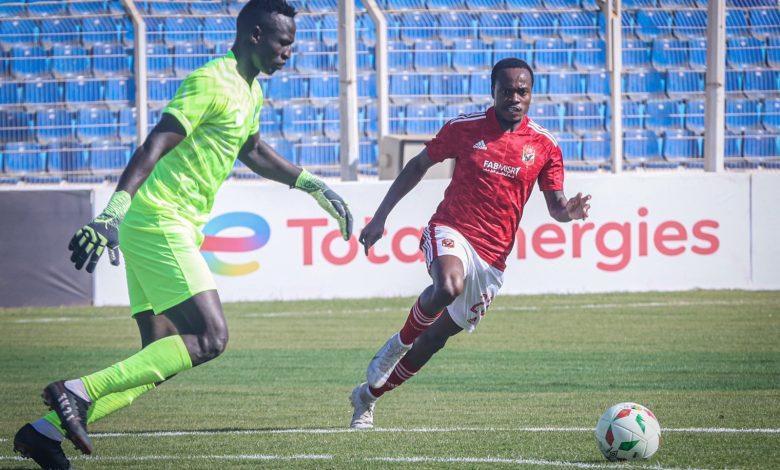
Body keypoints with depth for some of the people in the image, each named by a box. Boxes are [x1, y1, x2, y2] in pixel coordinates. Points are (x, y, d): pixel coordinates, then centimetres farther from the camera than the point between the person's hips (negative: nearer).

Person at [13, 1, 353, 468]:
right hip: (159, 223, -10)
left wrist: (313, 185, 36)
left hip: (177, 229, 10)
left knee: (161, 359, 4)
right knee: (210, 337, -17)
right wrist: (114, 212, -32)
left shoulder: (251, 92, 17)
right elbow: (155, 145, -22)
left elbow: (252, 150, 37)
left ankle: (47, 429, 3)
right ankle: (79, 392, -20)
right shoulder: (211, 83, -13)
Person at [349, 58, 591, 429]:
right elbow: (418, 165, 10)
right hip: (451, 230, -3)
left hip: (492, 256, 3)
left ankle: (368, 395, 27)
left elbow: (555, 206, 6)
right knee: (449, 285, -37)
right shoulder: (465, 128, -1)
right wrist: (381, 216, 8)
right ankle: (401, 342, -8)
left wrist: (569, 211, -20)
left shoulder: (544, 146, 2)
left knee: (437, 337, 8)